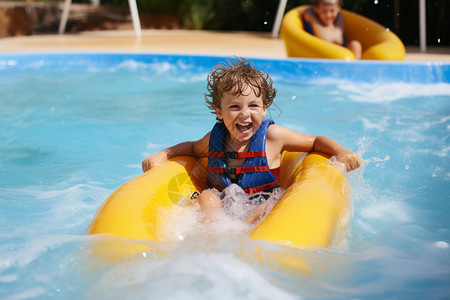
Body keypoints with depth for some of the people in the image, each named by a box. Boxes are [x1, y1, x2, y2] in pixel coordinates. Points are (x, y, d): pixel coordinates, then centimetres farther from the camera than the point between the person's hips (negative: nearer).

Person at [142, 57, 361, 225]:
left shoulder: (273, 136, -3)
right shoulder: (215, 138, 6)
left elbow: (316, 142, 9)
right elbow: (193, 148, 29)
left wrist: (341, 153, -11)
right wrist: (162, 155, 14)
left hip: (263, 210, -3)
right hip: (221, 208, 3)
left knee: (264, 207, -33)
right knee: (206, 197, -24)